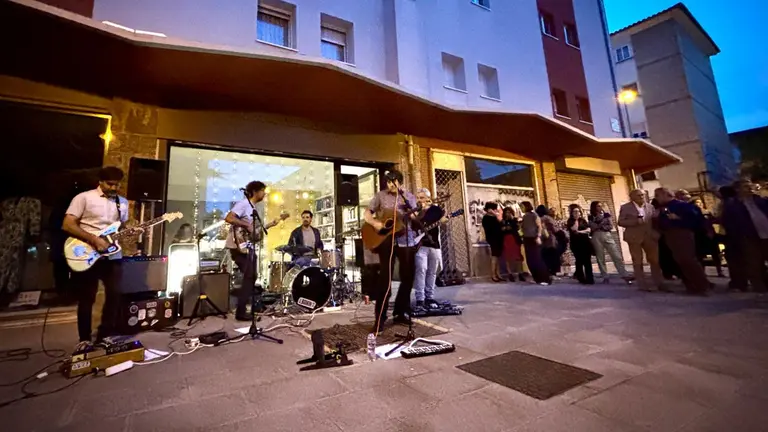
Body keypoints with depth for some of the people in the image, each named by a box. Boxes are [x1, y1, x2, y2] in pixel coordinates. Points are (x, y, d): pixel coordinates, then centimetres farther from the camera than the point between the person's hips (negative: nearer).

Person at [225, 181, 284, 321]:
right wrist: (246, 225, -23)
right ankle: (240, 313, -1)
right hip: (238, 246, -10)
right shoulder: (243, 204, -11)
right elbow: (228, 218, -24)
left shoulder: (255, 209, 18)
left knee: (251, 276, 15)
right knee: (250, 277, -9)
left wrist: (270, 225, 10)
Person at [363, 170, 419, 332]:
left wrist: (415, 216, -15)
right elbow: (367, 214, 3)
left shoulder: (410, 197, 9)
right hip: (386, 241, -3)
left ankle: (400, 312, 25)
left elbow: (416, 218, 8)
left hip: (407, 241, 3)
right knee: (385, 278, -4)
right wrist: (375, 223, -16)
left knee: (408, 277, 8)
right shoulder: (380, 196, 3)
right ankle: (380, 318, 5)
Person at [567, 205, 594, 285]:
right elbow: (574, 229, -15)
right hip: (576, 243, -3)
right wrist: (576, 220, -10)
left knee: (588, 261, -2)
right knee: (579, 261, -3)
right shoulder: (570, 221, 2)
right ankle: (581, 278, 7)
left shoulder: (583, 220, 13)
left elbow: (588, 230, 2)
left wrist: (580, 232, -13)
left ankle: (590, 278, 0)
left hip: (585, 242, 3)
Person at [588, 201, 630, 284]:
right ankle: (605, 277, 6)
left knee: (617, 256, -6)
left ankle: (624, 275, -4)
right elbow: (593, 228, -4)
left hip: (607, 235, 1)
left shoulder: (607, 214, 11)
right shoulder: (591, 217, 7)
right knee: (600, 258, 0)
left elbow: (611, 226, 5)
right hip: (597, 237, -1)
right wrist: (602, 222, -9)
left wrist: (600, 226, -4)